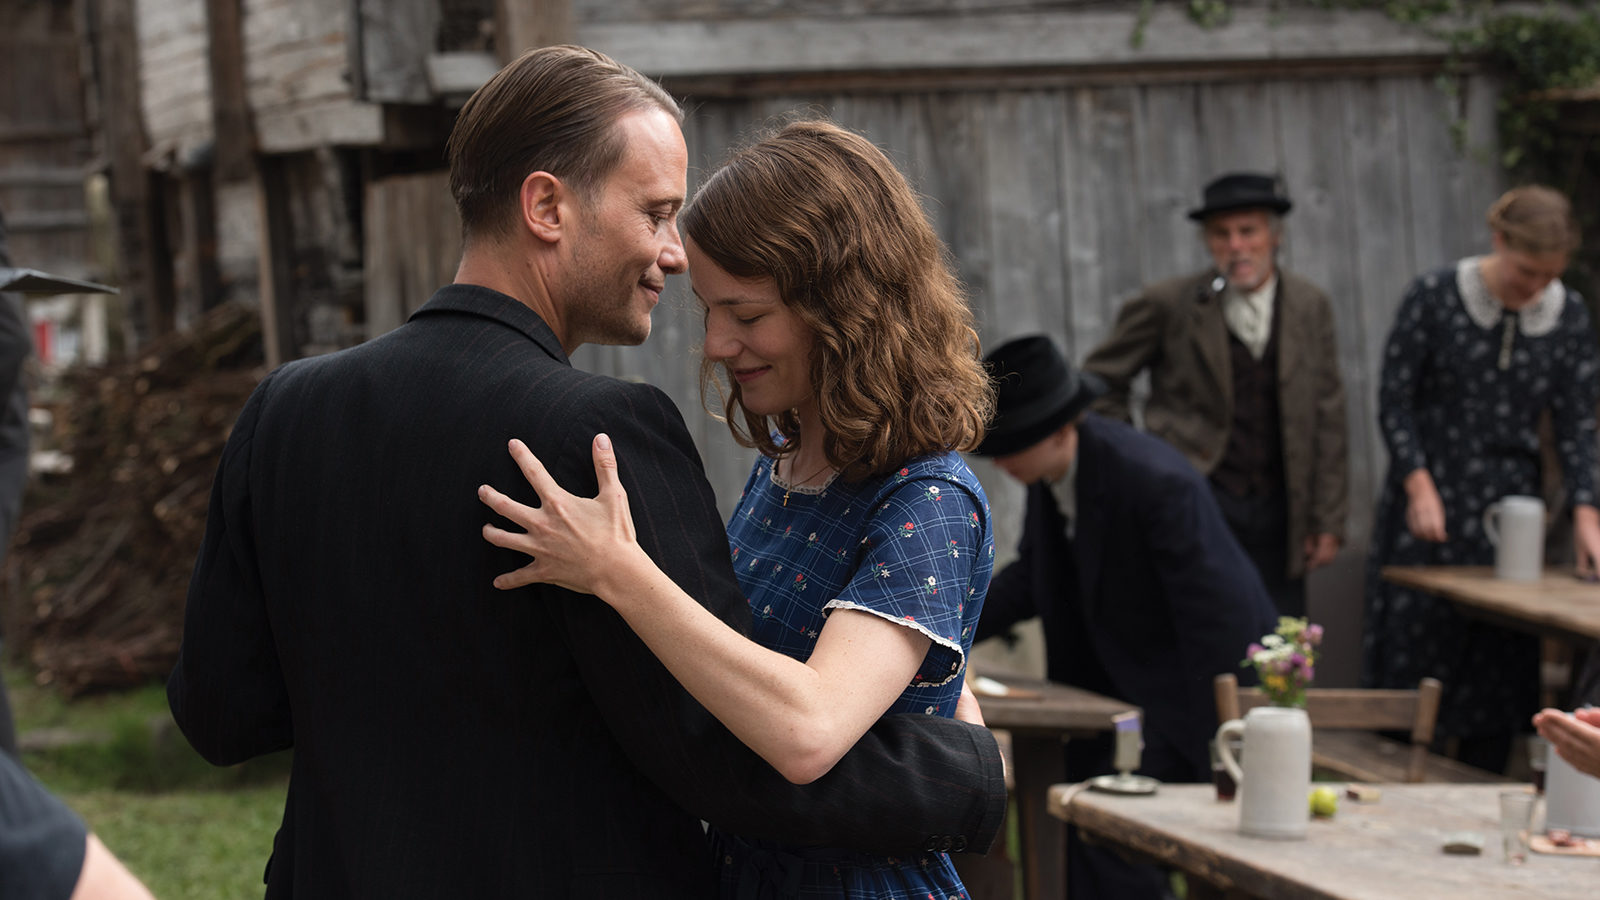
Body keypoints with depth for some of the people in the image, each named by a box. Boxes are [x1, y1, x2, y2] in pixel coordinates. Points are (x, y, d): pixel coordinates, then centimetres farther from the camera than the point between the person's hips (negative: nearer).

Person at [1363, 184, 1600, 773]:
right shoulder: (1435, 298, -8)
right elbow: (1394, 400, -5)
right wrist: (1419, 483, -15)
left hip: (1510, 507, 3)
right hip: (1428, 505, -3)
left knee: (1501, 661, 2)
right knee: (1411, 651, -2)